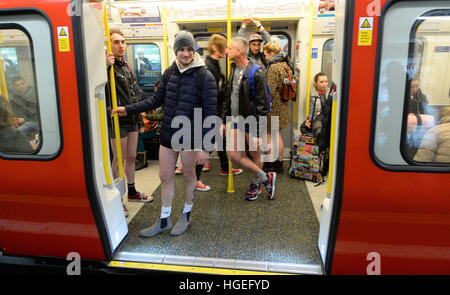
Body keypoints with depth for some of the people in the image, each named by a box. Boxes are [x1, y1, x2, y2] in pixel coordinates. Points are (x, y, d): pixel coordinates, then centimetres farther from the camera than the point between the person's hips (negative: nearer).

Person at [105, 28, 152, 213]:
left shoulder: (125, 65, 13)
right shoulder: (108, 66, -14)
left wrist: (138, 118, 21)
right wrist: (106, 67, -42)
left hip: (131, 119, 8)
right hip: (117, 121, -8)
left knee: (131, 157, 16)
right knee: (119, 159, 1)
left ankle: (132, 192, 32)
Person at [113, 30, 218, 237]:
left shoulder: (205, 77, -12)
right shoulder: (170, 72, 5)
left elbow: (209, 114, -14)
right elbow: (157, 100, 15)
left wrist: (205, 147, -18)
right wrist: (129, 109, 12)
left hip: (189, 137, -5)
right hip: (167, 134, 5)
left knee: (189, 175, 13)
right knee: (165, 177, 12)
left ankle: (186, 215, 36)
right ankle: (164, 220, 30)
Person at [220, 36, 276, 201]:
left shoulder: (256, 73, -15)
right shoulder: (233, 70, 8)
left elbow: (262, 105, -15)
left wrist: (258, 132, -17)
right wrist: (223, 120, 12)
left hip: (251, 121, -7)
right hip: (235, 121, 7)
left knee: (255, 156, 8)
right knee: (233, 156, 2)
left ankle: (256, 184, 32)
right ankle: (266, 178, 19)